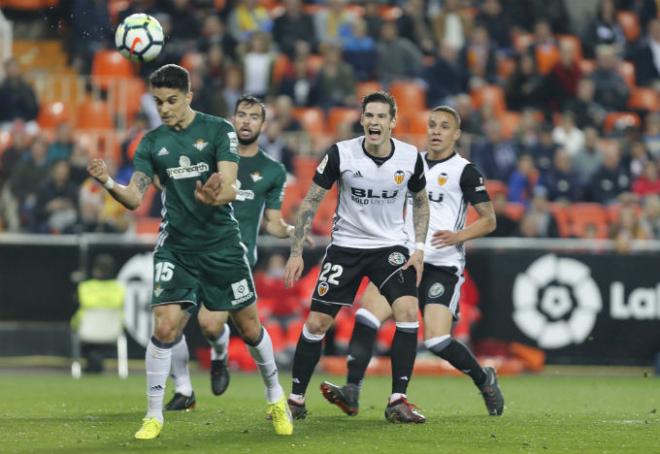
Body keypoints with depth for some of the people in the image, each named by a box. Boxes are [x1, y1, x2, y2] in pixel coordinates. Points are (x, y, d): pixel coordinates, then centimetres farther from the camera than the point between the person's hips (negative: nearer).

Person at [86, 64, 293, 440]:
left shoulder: (219, 130, -6)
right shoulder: (152, 143, 3)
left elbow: (231, 188, -14)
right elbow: (135, 198, -2)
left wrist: (216, 196, -38)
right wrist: (108, 183, -22)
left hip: (222, 244, -1)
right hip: (176, 248, 2)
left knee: (249, 326, 6)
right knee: (165, 326, -13)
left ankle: (276, 397, 30)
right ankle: (154, 415, -1)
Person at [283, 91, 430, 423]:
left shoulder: (411, 157, -9)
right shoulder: (341, 153, -14)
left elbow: (420, 201, 9)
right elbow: (311, 201, -5)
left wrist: (419, 248, -2)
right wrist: (296, 252, -8)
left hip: (390, 247, 1)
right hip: (345, 246, -1)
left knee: (408, 312, -21)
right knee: (316, 323, -3)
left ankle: (398, 401, -14)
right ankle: (296, 399, 15)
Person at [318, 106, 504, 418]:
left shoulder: (463, 171, -2)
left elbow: (489, 220, -3)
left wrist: (458, 236, -19)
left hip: (443, 266, -5)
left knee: (437, 340, -15)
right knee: (367, 316, -16)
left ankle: (484, 379, 13)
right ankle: (351, 393, -21)